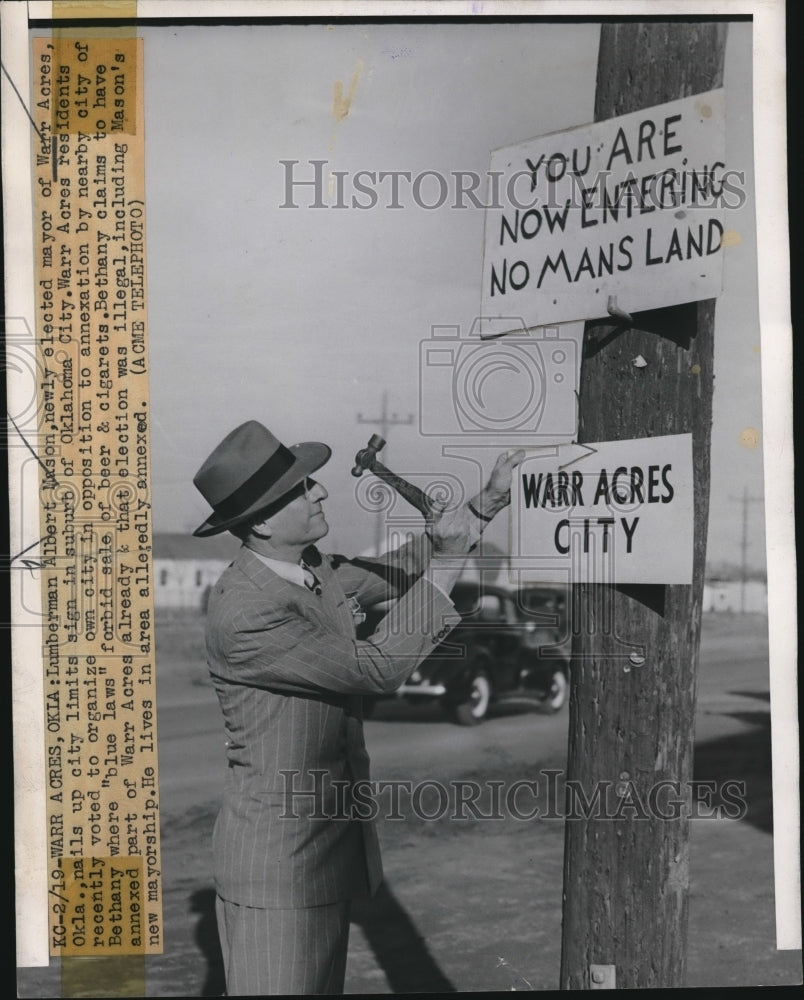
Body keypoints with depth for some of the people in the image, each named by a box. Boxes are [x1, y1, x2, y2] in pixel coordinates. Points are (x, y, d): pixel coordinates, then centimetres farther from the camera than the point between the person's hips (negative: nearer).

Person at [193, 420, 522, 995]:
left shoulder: (310, 569, 3)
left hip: (330, 845, 9)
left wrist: (486, 505, 11)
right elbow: (377, 668, -24)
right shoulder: (241, 613, -24)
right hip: (274, 860, -9)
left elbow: (394, 573, 19)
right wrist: (446, 564, -18)